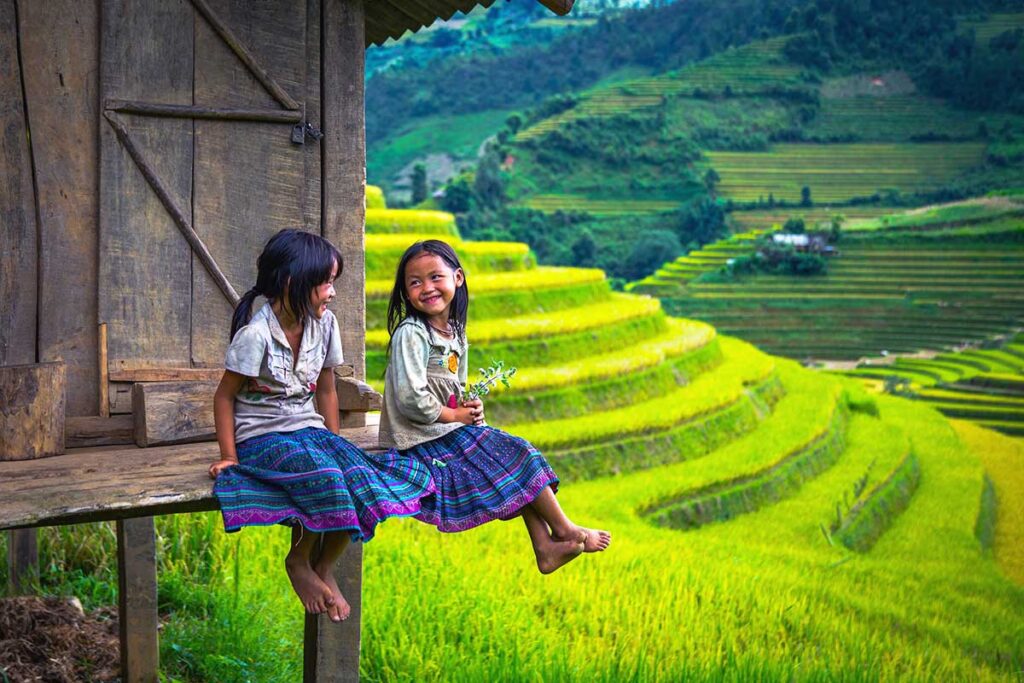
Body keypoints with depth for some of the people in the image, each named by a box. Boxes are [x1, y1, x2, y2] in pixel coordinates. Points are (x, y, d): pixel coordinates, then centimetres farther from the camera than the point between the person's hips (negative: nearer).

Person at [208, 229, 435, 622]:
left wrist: (335, 443, 7)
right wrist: (229, 457, -10)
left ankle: (324, 567, 1)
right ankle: (299, 562, -4)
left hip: (308, 429, 6)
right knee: (324, 479, -32)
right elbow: (225, 396, -8)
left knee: (362, 479, -22)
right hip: (261, 437, -6)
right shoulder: (255, 334, -16)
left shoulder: (324, 324, 2)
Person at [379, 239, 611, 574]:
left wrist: (469, 406, -2)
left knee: (520, 454, 2)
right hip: (424, 442, -8)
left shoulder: (456, 335, 11)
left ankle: (545, 547, 0)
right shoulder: (411, 334, -16)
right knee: (517, 458, -7)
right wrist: (454, 415, -11)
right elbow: (410, 399, -23)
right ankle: (564, 530, 8)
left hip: (451, 428, 8)